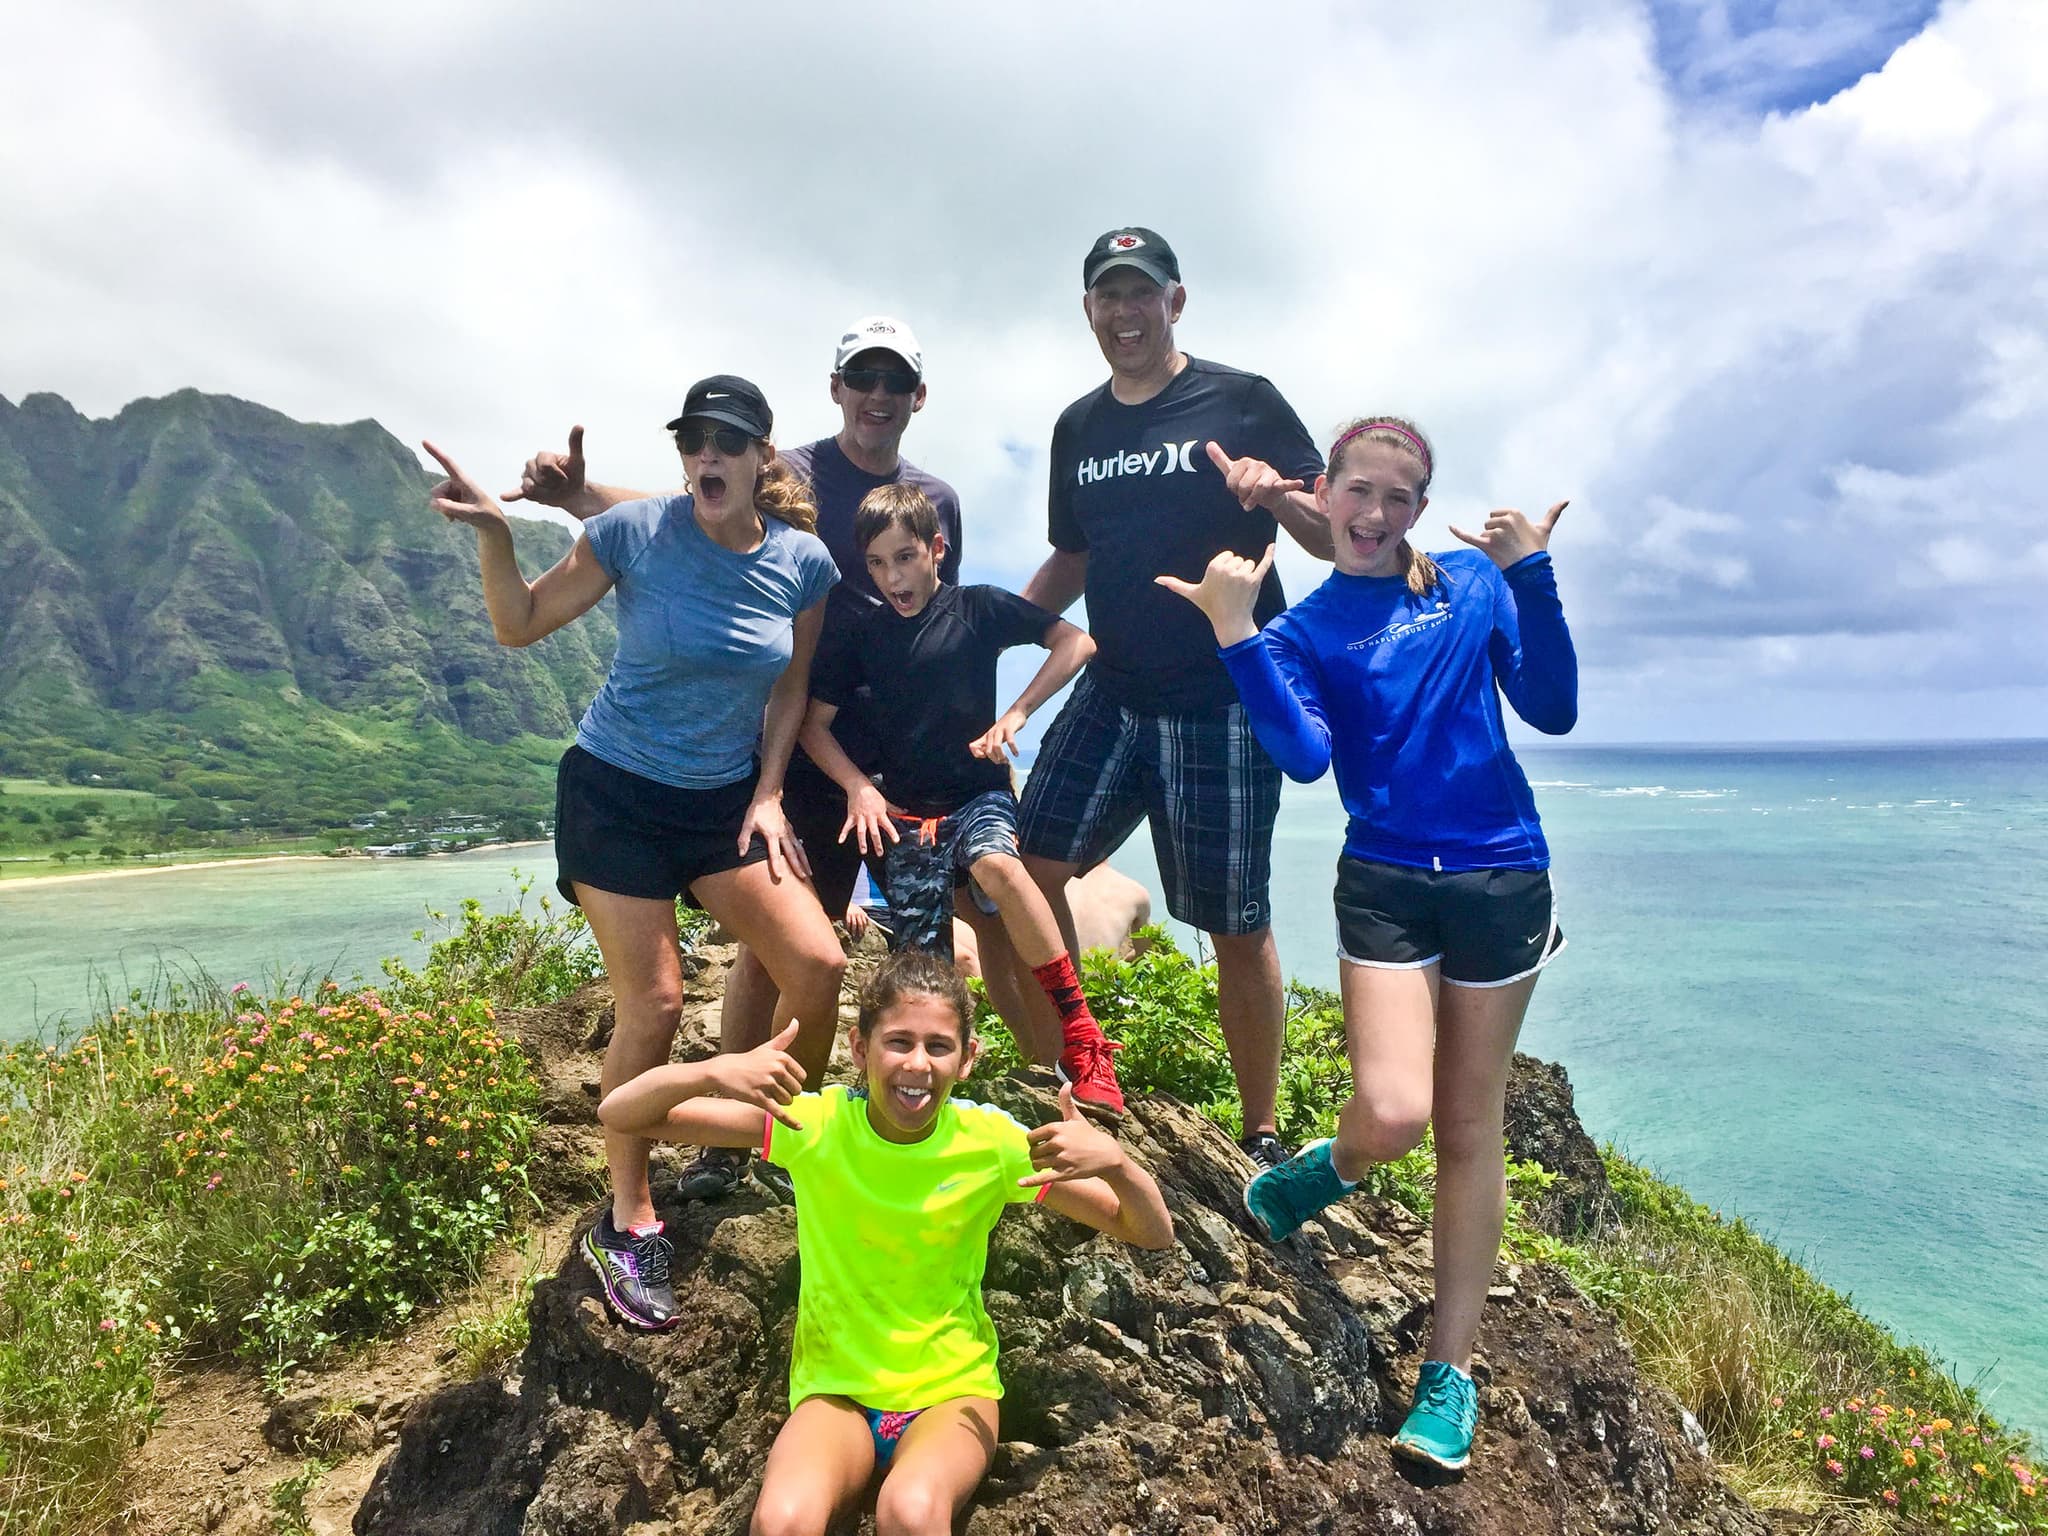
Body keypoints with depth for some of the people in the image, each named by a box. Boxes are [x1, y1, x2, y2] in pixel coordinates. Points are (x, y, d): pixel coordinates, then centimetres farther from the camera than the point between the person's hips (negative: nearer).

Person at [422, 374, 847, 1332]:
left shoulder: (803, 562, -6)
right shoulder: (634, 532, -14)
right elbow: (520, 626, -4)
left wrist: (767, 797, -2)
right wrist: (492, 536, -20)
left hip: (725, 801, 3)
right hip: (615, 794, -3)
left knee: (818, 965, -10)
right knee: (653, 1008, -5)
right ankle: (627, 1227, 16)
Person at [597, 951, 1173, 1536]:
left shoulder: (992, 1142, -11)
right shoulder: (813, 1123, -12)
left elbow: (1154, 1235, -7)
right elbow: (618, 1115, -12)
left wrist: (1114, 1159, -29)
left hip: (952, 1390, 0)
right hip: (835, 1388, 1)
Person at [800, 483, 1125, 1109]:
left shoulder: (977, 607, -2)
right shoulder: (862, 635, 5)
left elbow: (1076, 642, -6)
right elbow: (813, 723, 7)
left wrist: (1014, 716, -15)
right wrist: (859, 787, -9)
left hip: (979, 794, -3)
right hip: (905, 812, 3)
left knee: (997, 866, -35)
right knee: (923, 967, -3)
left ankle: (1081, 1036, -29)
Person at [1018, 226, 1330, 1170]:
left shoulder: (1241, 402, -3)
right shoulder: (1079, 428, 13)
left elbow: (1339, 540, -5)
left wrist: (1275, 493, -25)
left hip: (1224, 706, -5)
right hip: (1112, 694, 5)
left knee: (1237, 928, 1)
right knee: (1031, 869, -4)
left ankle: (1261, 1137, 19)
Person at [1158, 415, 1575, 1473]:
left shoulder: (1475, 582, 7)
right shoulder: (1303, 627, 4)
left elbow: (1552, 709, -1)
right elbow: (1304, 757, -14)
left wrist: (1529, 575, -11)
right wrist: (1235, 631, -20)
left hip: (1501, 878, 2)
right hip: (1384, 882, -1)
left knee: (1469, 1128, 8)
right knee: (1393, 1114, -18)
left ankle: (1450, 1365, 24)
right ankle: (1332, 1167, 20)